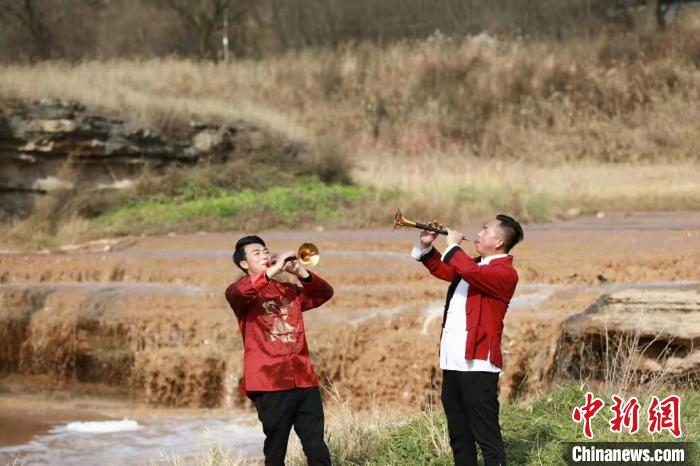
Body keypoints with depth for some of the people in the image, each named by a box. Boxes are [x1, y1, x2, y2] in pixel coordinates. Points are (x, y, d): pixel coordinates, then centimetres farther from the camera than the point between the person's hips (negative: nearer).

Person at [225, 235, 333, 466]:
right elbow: (234, 293, -21)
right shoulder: (244, 293, 3)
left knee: (316, 445, 3)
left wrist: (301, 273, -6)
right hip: (270, 381, -5)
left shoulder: (289, 290, 20)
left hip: (304, 378, 5)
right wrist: (273, 271, -23)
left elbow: (325, 293, 10)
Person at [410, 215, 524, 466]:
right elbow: (441, 269, 30)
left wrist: (453, 245, -14)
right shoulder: (474, 264, 17)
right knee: (458, 435, 15)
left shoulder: (505, 272, -11)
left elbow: (470, 272, -28)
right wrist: (427, 246, 13)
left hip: (477, 363, -9)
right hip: (454, 361, 9)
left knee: (486, 434, -8)